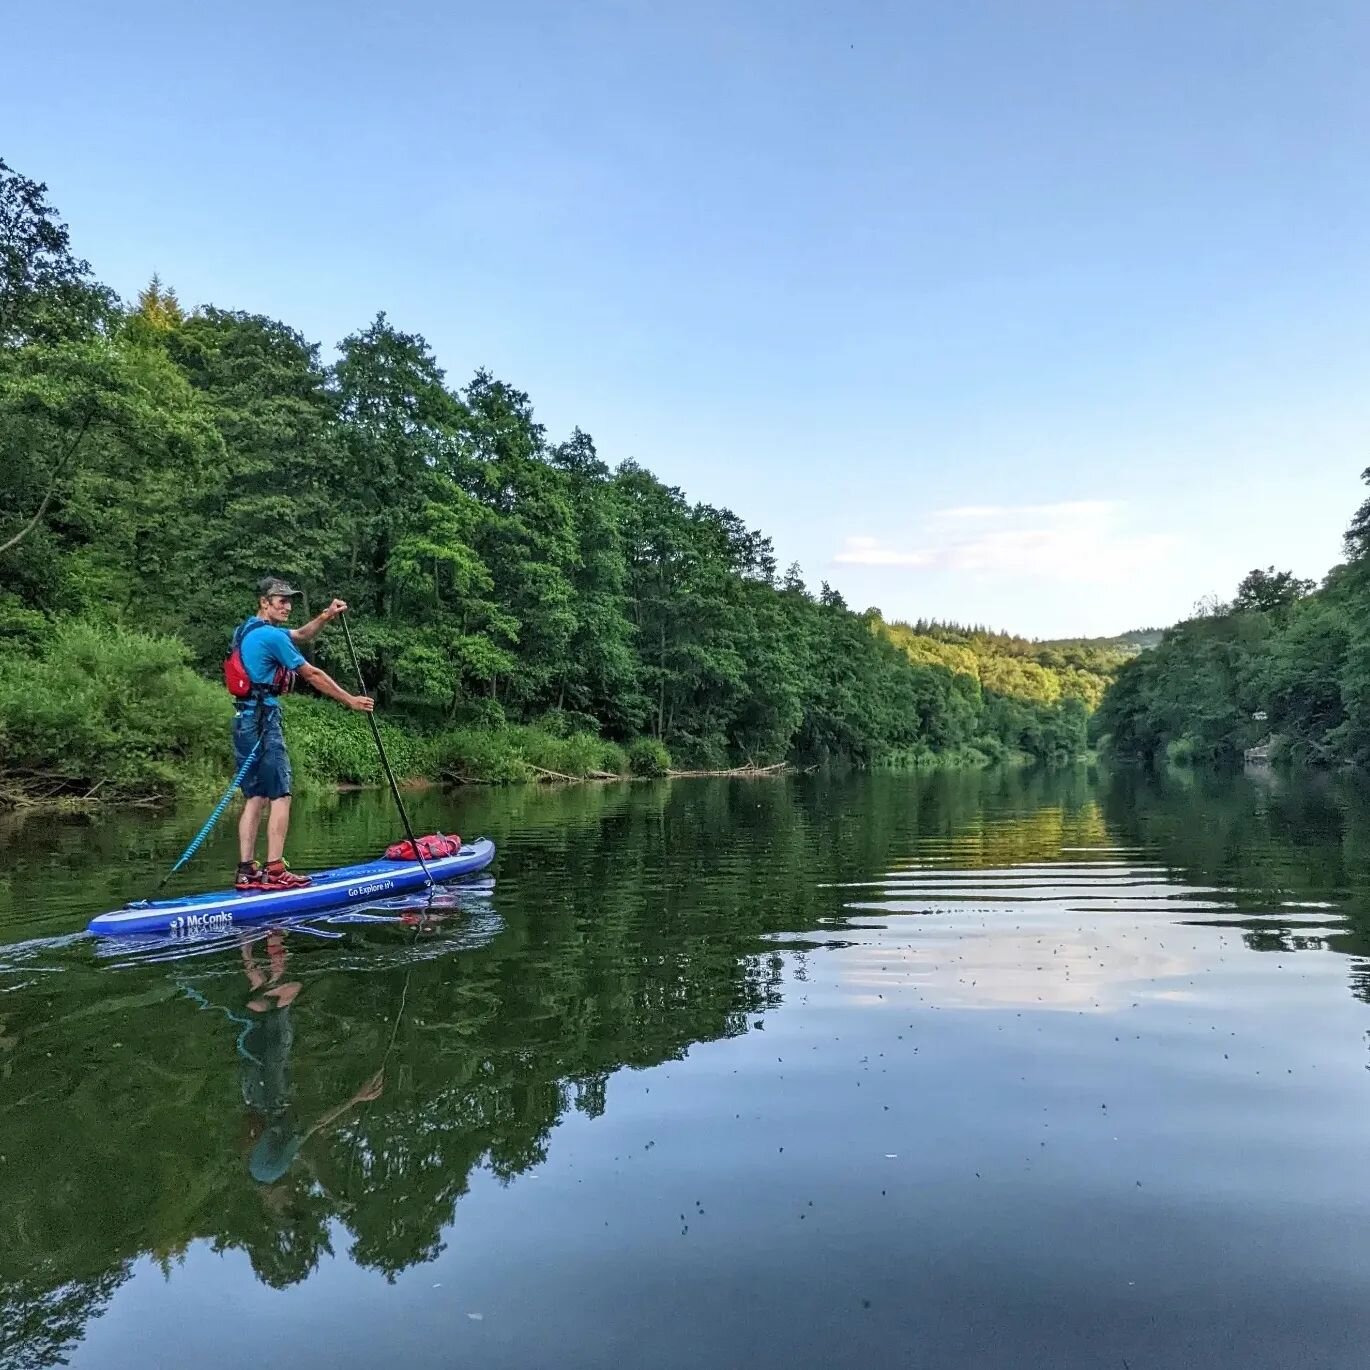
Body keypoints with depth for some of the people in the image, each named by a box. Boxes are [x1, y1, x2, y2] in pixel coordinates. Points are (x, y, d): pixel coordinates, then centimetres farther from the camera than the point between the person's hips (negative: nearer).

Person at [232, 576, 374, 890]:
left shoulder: (248, 630, 18)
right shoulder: (271, 635, -12)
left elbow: (302, 635, 28)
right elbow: (312, 675, -8)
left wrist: (325, 616, 13)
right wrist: (351, 701, -1)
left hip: (244, 720, 10)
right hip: (263, 721, -10)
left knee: (255, 798, 9)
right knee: (280, 795, -7)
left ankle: (246, 871, 10)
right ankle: (274, 871, -7)